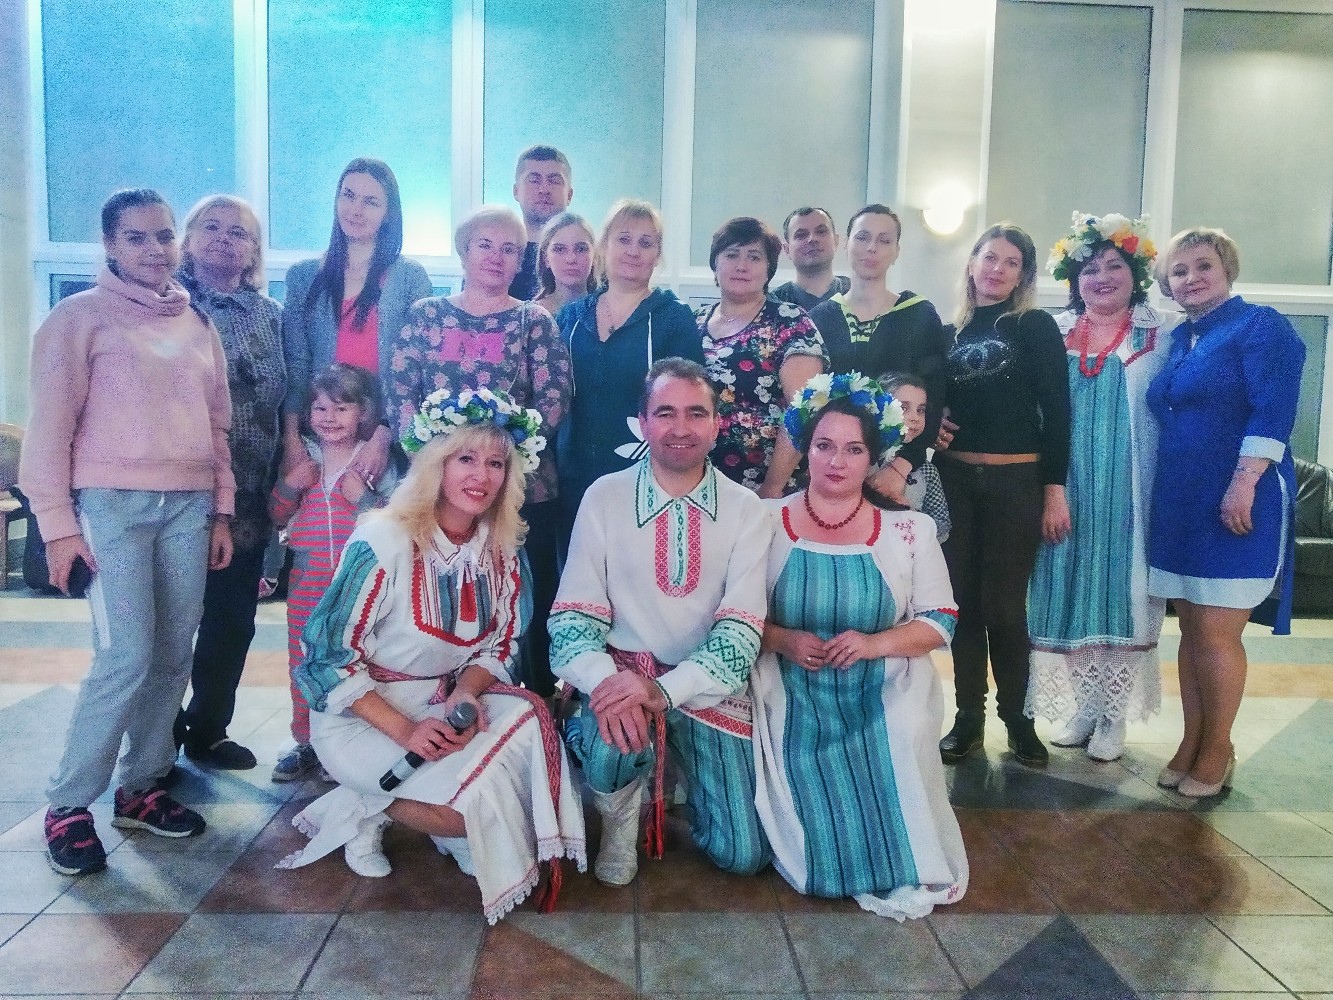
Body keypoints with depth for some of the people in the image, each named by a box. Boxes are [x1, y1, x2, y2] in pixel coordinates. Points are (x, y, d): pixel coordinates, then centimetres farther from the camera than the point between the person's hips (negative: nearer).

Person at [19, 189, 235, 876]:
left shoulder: (198, 326, 15)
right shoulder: (81, 316, 0)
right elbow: (50, 426, -3)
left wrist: (221, 510, 13)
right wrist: (57, 524, -8)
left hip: (189, 505, 5)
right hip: (113, 503, -5)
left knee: (173, 657, 5)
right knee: (126, 659, -10)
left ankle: (140, 787, 20)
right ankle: (68, 806, 7)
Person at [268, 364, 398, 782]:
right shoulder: (303, 459, 8)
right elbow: (278, 516, 12)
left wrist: (362, 495, -21)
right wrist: (291, 483, -4)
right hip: (307, 580, 4)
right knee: (303, 661, 10)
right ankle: (306, 743, 25)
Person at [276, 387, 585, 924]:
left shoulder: (501, 549, -2)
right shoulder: (384, 540, -19)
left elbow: (500, 645, 6)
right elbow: (332, 655, -17)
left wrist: (468, 689, -16)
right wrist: (404, 730, -24)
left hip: (448, 703, 5)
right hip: (362, 715, -5)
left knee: (529, 723, -24)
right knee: (477, 804, -25)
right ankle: (364, 809, 4)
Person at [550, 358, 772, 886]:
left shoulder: (745, 509, -4)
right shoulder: (604, 497, -5)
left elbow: (741, 630, -12)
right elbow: (573, 617, -9)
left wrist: (662, 690, -28)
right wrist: (605, 680, -31)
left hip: (707, 686, 2)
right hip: (622, 675, -1)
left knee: (742, 855, -5)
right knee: (611, 750, -35)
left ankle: (683, 775, 27)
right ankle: (619, 814, 3)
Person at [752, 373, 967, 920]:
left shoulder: (908, 530, 1)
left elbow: (940, 621, 2)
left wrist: (874, 642, -17)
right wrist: (782, 639, -18)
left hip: (882, 710, 1)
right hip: (794, 709, -1)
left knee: (886, 810, -18)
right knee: (815, 828, -15)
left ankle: (901, 877, 14)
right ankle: (814, 866, 21)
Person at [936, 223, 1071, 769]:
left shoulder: (1036, 326, 1)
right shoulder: (951, 329, 11)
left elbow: (1055, 411, -3)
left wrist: (1055, 488, -9)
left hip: (1016, 481, -3)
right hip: (953, 479, 3)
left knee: (1004, 605, 1)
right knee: (963, 600, 6)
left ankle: (1017, 716, 19)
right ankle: (968, 716, 19)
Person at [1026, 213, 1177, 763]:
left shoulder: (1165, 332, 2)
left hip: (1131, 495, -2)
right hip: (1067, 491, 2)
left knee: (1122, 592, 3)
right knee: (1069, 593, 7)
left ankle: (1114, 714, 16)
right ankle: (1081, 706, 22)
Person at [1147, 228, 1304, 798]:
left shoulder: (1260, 325, -5)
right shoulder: (1178, 340, 16)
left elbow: (1272, 413, -15)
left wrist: (1243, 484, -23)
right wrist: (1161, 494, 15)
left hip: (1235, 504, -7)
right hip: (1178, 504, 7)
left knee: (1216, 632, -4)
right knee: (1191, 628, 10)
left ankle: (1216, 751, 11)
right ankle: (1192, 742, 19)